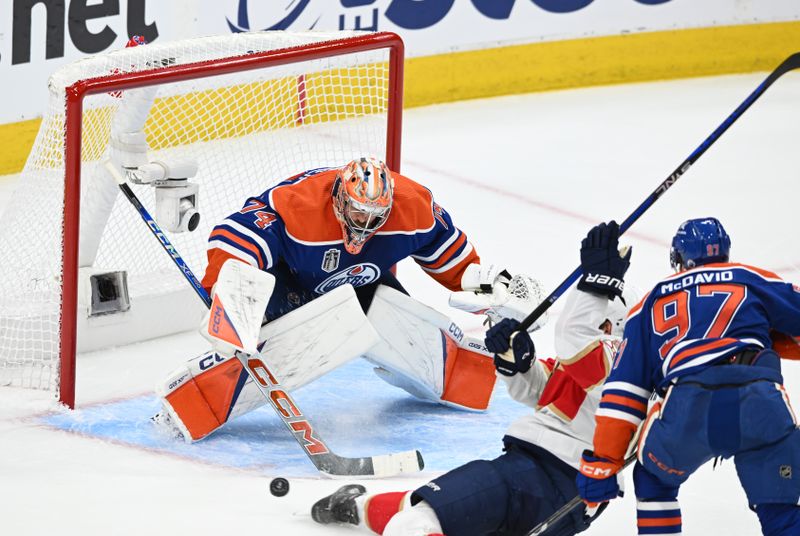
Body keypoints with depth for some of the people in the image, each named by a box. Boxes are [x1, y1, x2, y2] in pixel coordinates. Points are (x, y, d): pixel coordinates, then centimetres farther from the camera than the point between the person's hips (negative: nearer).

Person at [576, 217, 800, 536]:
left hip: (687, 409, 1)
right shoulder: (754, 279, 26)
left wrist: (601, 463, 22)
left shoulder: (651, 305, 29)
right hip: (760, 403, -1)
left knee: (654, 481, 30)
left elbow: (623, 391, 23)